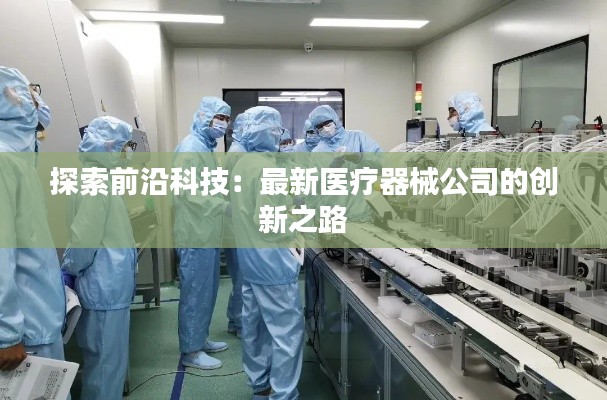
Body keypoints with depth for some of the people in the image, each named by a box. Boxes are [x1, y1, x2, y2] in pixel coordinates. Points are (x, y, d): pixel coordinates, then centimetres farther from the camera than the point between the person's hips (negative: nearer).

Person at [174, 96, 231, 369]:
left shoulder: (205, 147, 16)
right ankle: (191, 352, 13)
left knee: (207, 291, 18)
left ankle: (200, 339, 32)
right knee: (195, 293, 0)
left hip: (207, 233, 10)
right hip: (196, 234, -10)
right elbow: (192, 195, -25)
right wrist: (230, 206, -24)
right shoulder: (190, 148, -17)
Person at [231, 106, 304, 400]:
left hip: (249, 261, 10)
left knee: (255, 325, 18)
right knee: (287, 332, 0)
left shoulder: (241, 165, 9)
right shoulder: (268, 168, -20)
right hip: (273, 264, -10)